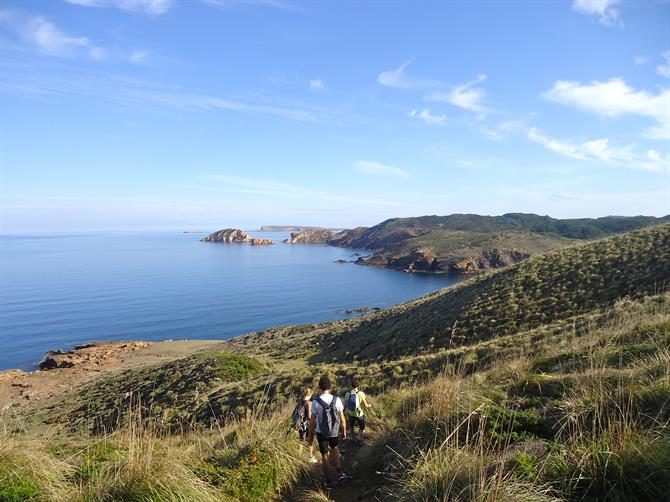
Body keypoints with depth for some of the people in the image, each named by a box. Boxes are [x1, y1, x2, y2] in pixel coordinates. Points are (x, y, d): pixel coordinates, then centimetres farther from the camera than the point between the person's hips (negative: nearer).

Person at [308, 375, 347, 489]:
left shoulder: (315, 402, -18)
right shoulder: (337, 400, -14)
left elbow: (312, 421, -10)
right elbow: (342, 419, -5)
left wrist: (310, 435, 4)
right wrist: (344, 431, 11)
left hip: (321, 433, -2)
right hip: (334, 432, 2)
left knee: (324, 456, 17)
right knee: (335, 448, 31)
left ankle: (328, 481, 27)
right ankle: (340, 472, 19)